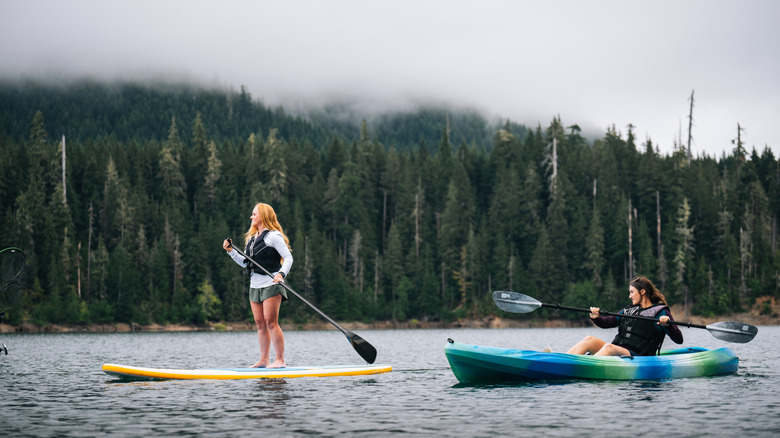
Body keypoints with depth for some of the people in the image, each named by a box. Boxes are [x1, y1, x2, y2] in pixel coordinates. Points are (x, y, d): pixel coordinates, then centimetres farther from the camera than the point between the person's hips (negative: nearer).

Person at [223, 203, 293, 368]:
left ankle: (280, 360, -9)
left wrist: (281, 274, -26)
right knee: (260, 323, 7)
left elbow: (288, 257, -12)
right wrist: (231, 251, 9)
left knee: (270, 321, -12)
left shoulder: (273, 236, -7)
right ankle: (264, 360, 12)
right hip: (255, 286, 8)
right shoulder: (251, 238, 17)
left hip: (271, 285, -8)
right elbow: (245, 263, 20)